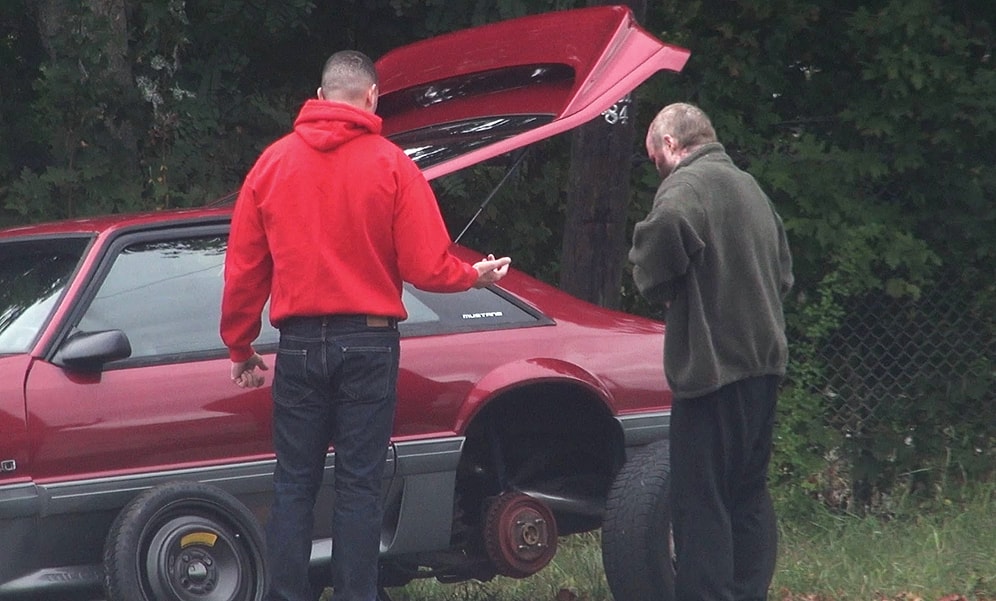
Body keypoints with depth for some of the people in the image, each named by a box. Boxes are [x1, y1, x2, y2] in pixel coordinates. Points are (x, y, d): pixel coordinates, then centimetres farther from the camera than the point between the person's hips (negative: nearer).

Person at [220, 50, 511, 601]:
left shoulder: (273, 163, 3)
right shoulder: (390, 164, -5)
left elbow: (243, 268, 5)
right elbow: (427, 267, -7)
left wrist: (240, 348, 15)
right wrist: (476, 275, 13)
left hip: (299, 344, 2)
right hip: (368, 343, -2)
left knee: (294, 484, 6)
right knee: (358, 484, 2)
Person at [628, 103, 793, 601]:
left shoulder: (687, 184, -10)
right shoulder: (749, 187, 19)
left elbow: (666, 226, -30)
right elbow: (783, 274, 25)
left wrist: (655, 285, -11)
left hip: (712, 366, -9)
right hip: (763, 359, 9)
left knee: (700, 500, -6)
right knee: (749, 493, 16)